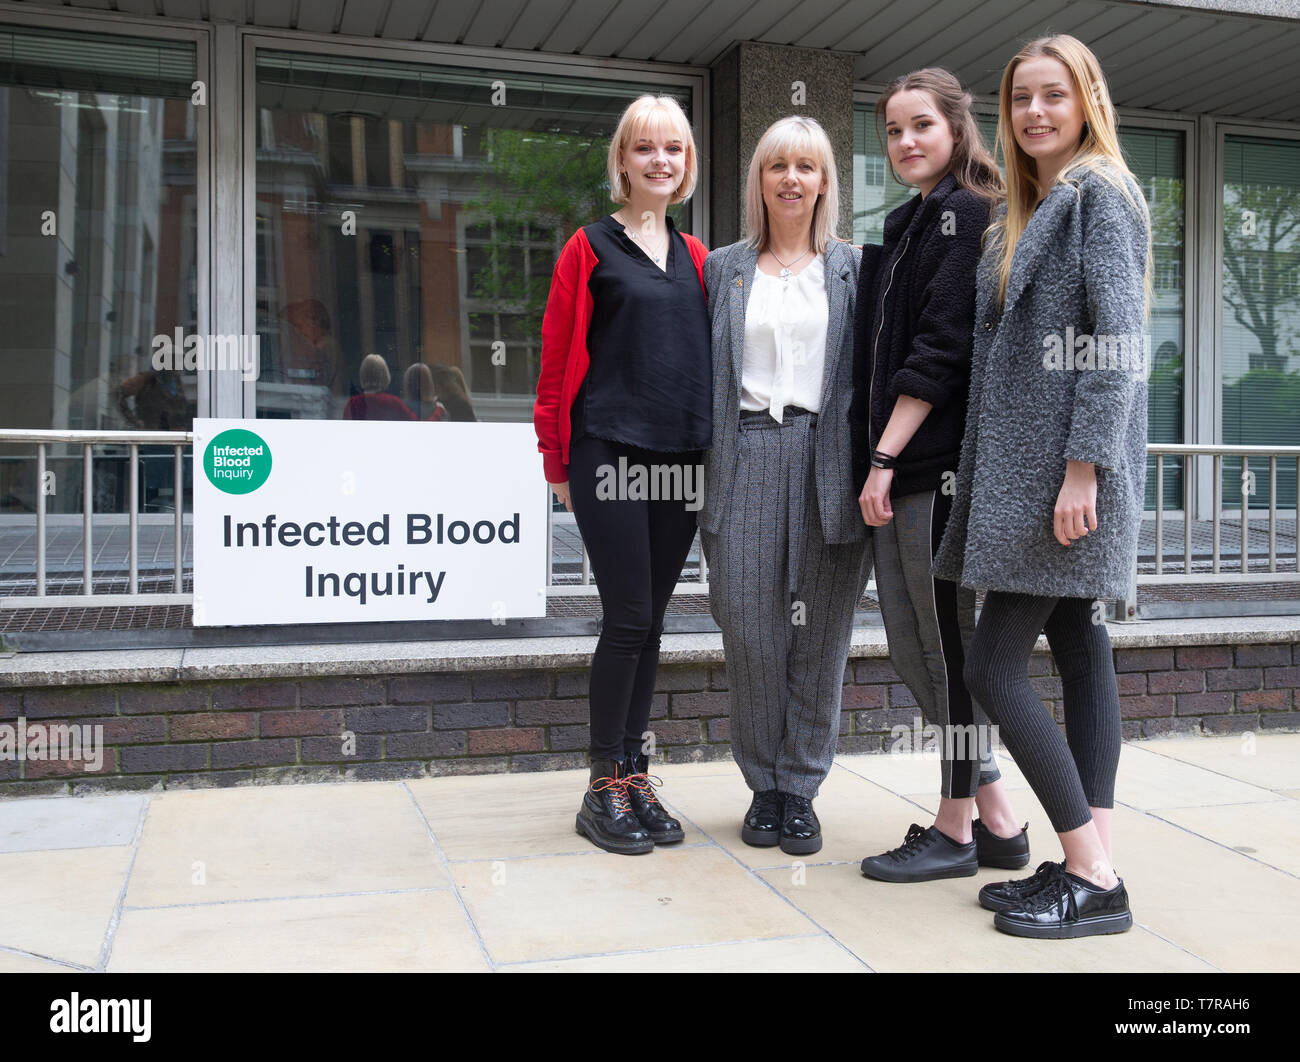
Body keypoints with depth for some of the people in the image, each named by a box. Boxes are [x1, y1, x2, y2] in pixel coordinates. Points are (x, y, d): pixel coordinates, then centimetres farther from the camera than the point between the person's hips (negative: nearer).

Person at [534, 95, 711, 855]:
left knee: (649, 622, 9)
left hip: (681, 458, 5)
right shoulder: (591, 248, 2)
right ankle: (605, 786, 7)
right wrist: (558, 460, -3)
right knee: (629, 617, -6)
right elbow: (557, 358, 0)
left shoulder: (696, 258, 16)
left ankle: (635, 774, 19)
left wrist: (712, 445, 10)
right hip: (611, 451, -4)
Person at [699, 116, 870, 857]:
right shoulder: (724, 269, 14)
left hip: (828, 458, 0)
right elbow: (703, 373, 12)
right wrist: (705, 464, 2)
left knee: (819, 629, 1)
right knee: (749, 625, -2)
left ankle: (801, 788, 14)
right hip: (747, 456, 1)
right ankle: (764, 785, 14)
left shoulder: (854, 268, 12)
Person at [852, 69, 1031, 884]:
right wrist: (876, 461, 13)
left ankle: (957, 831, 12)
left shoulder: (967, 213, -5)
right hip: (902, 466, 9)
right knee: (910, 642, 10)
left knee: (948, 639, -1)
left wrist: (883, 457, -17)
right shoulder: (908, 227, 22)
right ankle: (998, 820, 21)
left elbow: (942, 346, -15)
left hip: (940, 460, -9)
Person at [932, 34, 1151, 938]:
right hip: (1023, 470, 9)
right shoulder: (1028, 211, 22)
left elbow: (1118, 343, -14)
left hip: (1065, 471, -9)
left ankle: (1095, 882, -2)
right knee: (1080, 650, 8)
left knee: (994, 665, -10)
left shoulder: (1101, 192, -4)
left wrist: (1083, 466, -21)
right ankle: (1089, 864, 14)